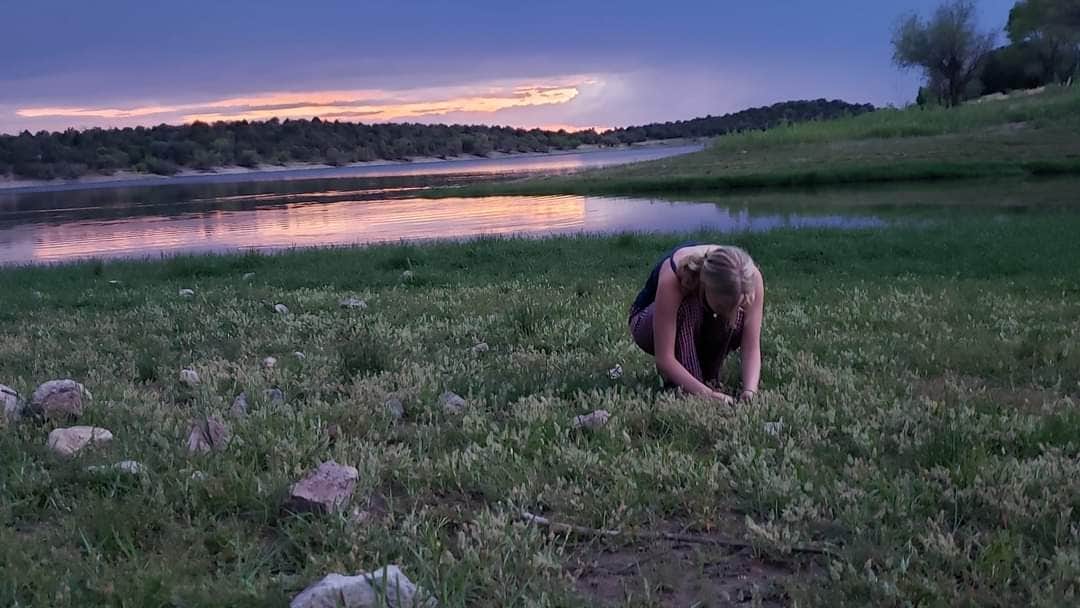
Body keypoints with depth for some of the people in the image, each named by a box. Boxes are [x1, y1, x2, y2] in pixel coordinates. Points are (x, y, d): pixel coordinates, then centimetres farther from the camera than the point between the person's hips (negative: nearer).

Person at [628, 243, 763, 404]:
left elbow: (752, 347, -27)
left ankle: (708, 377, -9)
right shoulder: (672, 277, -40)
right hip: (649, 323, -3)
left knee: (741, 316, -29)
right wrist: (707, 393, -46)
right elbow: (664, 358, -38)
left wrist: (750, 391, -43)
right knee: (687, 307, -37)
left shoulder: (752, 278, -30)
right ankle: (682, 389, -25)